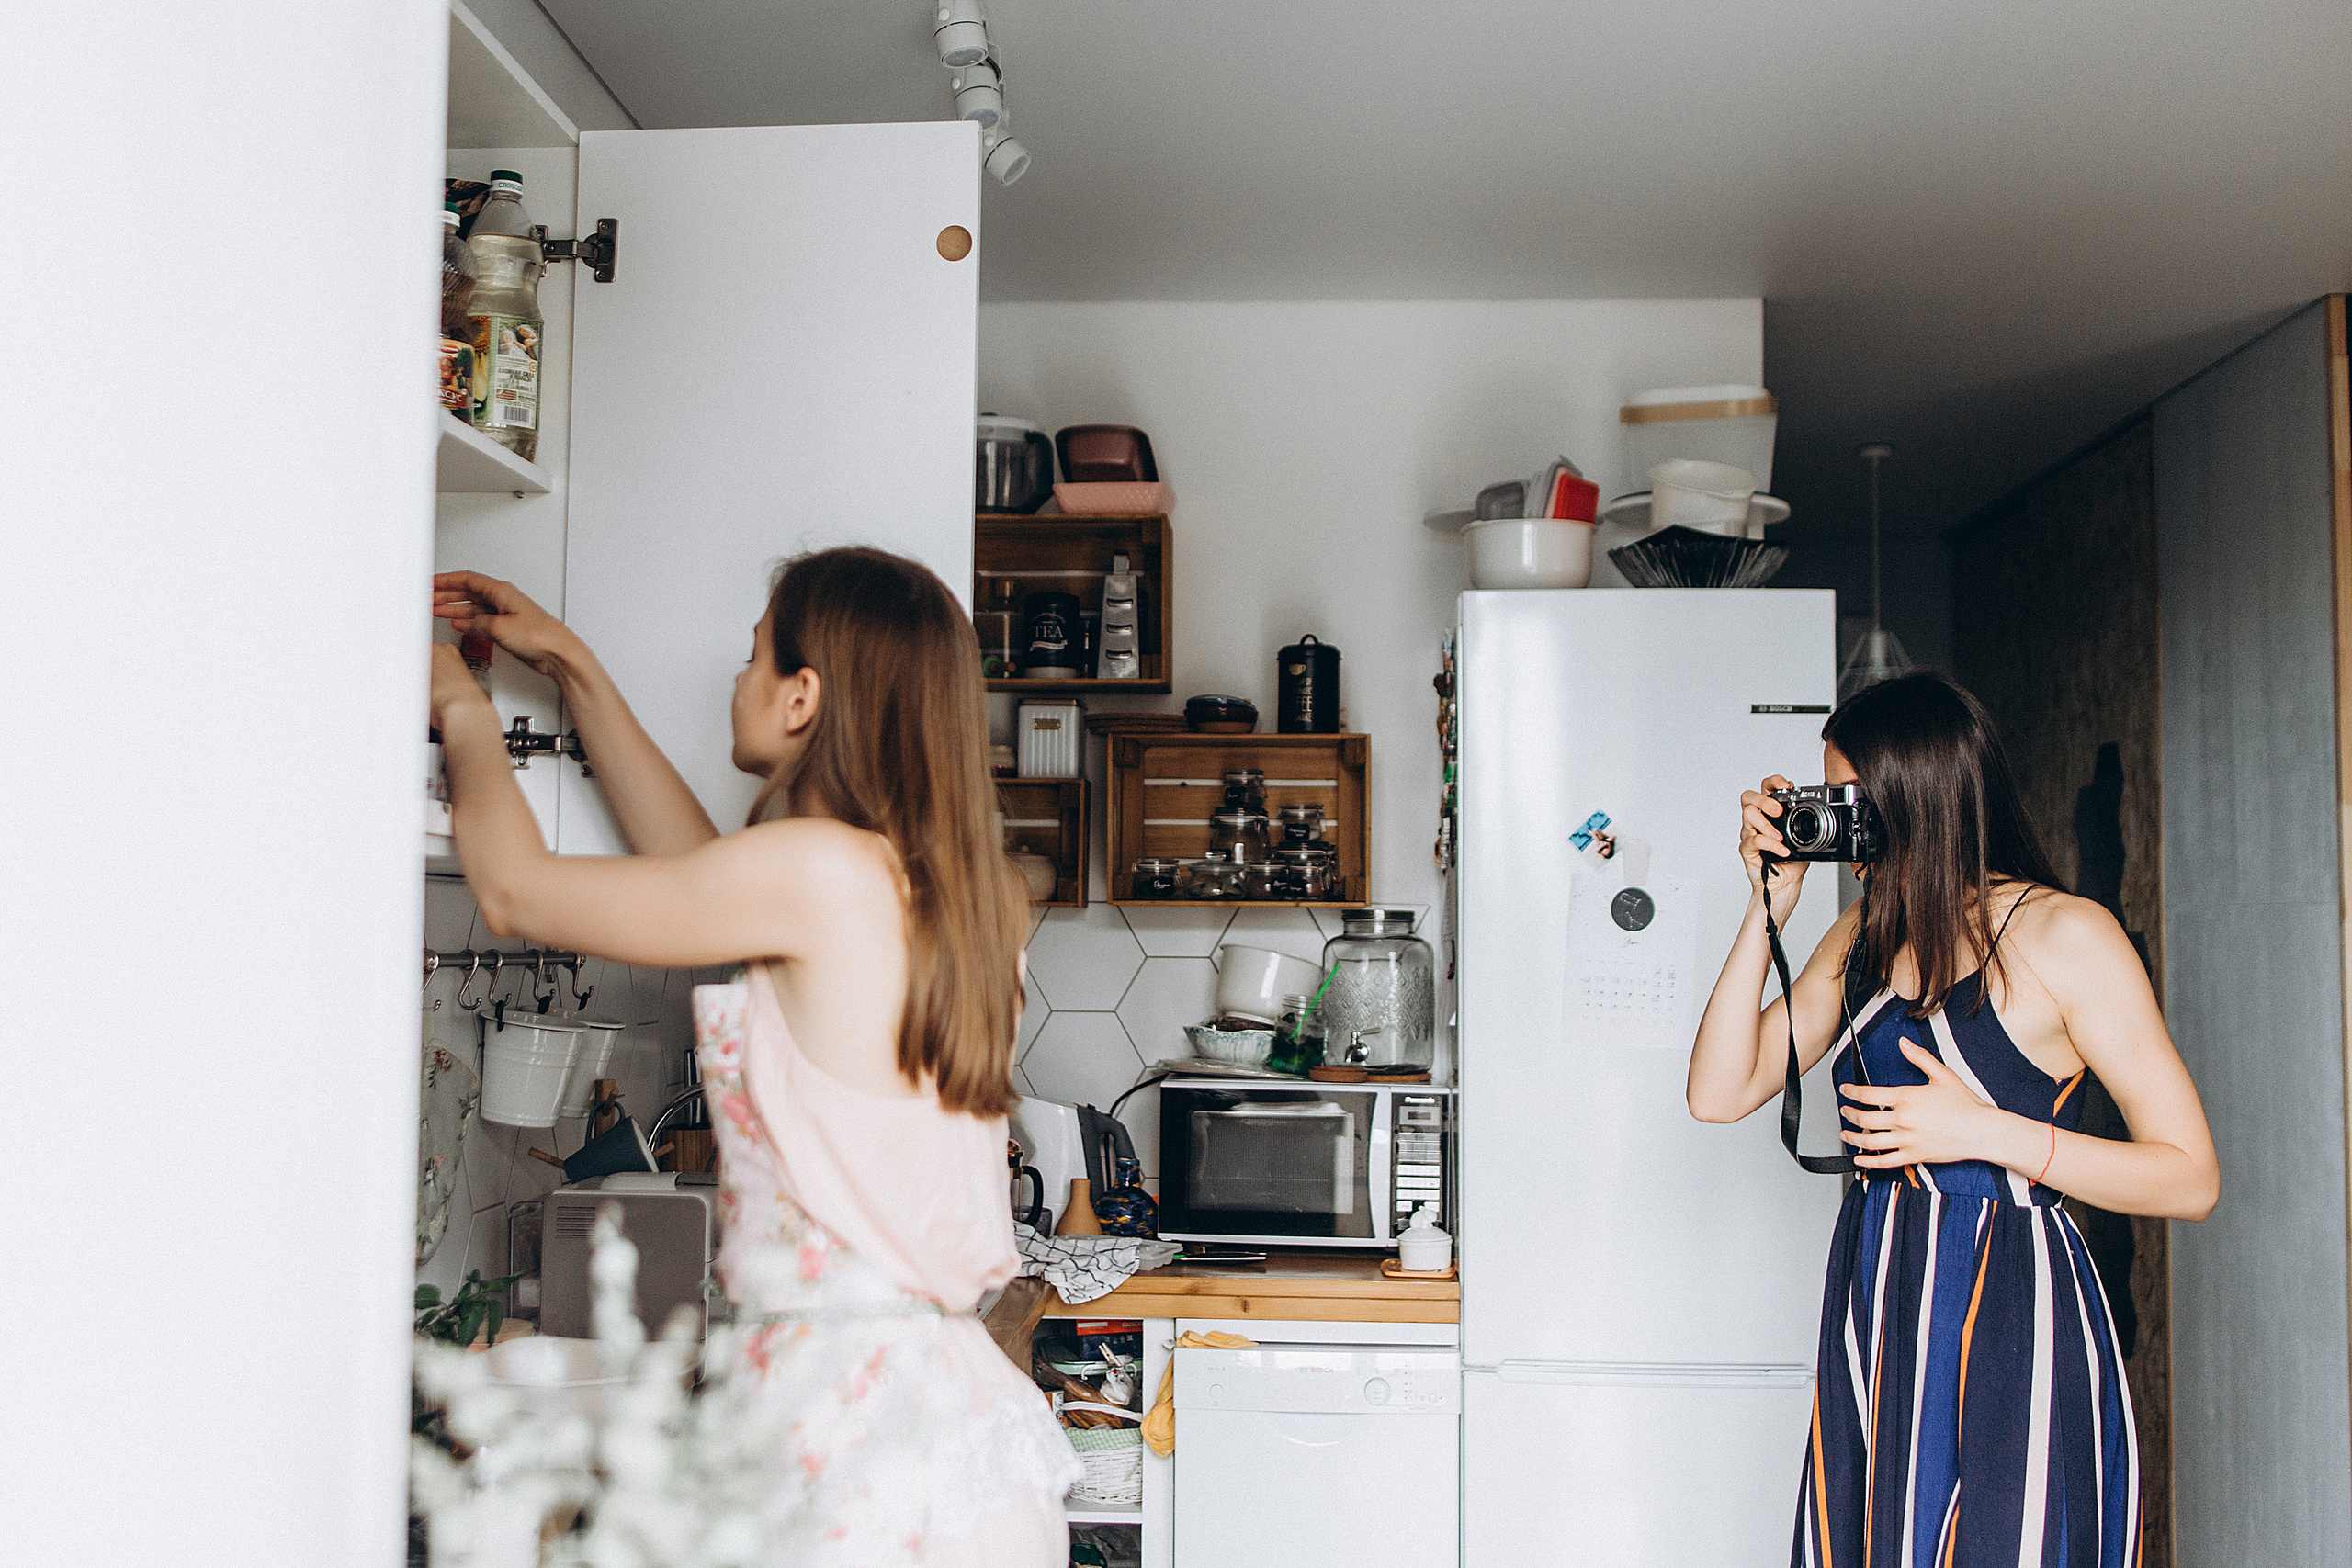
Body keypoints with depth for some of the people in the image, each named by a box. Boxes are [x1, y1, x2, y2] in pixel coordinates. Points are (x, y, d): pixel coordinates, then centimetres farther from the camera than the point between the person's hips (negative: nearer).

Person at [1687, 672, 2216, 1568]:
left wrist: (1991, 1133, -19)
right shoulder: (1865, 937, 8)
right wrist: (1767, 911, -3)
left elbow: (2191, 1180, -9)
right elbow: (1720, 1093, 2)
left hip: (2011, 1329, -6)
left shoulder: (2066, 936, -9)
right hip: (1875, 1314, 6)